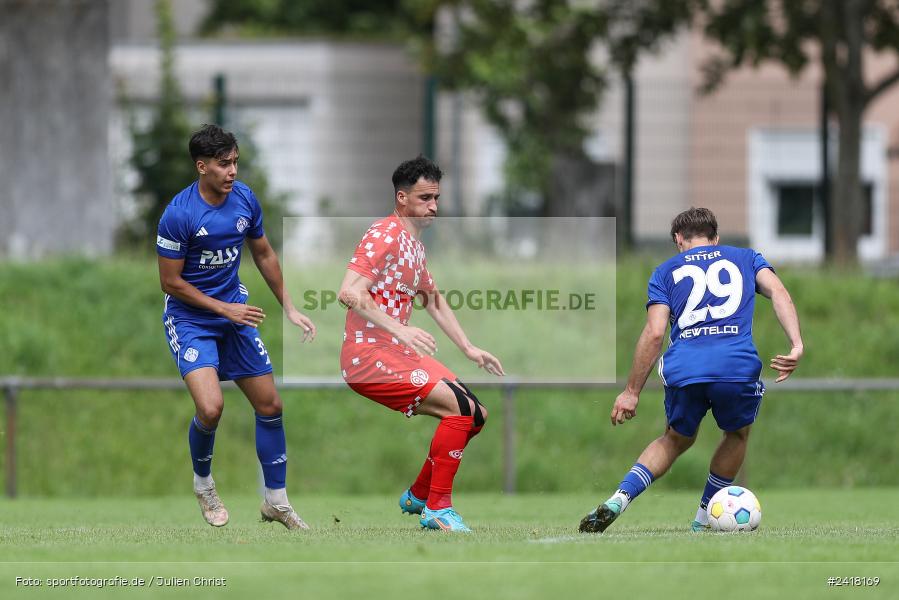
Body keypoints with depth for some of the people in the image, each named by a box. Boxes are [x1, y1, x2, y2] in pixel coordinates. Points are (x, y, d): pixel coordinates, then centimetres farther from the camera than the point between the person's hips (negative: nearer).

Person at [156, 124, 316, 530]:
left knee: (269, 405, 5)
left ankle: (276, 501, 20)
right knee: (211, 408, -22)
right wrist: (224, 309, -16)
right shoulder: (179, 214, -23)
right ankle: (203, 485, 8)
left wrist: (290, 309, 10)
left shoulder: (245, 199, -5)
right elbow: (170, 282, -15)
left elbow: (264, 255, 12)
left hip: (235, 309, 6)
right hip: (190, 317, -6)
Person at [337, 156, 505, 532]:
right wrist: (400, 330, -32)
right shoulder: (385, 236, -14)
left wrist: (469, 349, 23)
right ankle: (437, 508, -13)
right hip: (368, 356, -10)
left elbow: (433, 300, 30)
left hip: (399, 353, 10)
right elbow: (349, 293, -25)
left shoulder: (414, 243, 17)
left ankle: (419, 496, 19)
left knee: (475, 415, 7)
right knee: (461, 407, -20)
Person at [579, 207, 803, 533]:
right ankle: (703, 520, 28)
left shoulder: (666, 271, 21)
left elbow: (654, 333, 9)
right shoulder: (746, 258, 24)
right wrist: (796, 344, -7)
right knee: (737, 434, 29)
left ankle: (618, 500, 6)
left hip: (683, 369, 1)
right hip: (738, 365, -1)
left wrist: (631, 391, 11)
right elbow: (777, 291, 4)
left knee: (676, 439, 26)